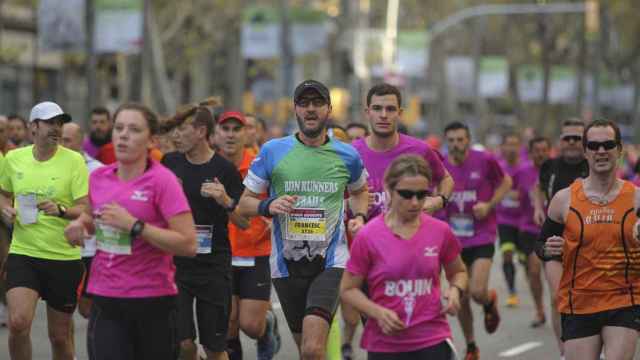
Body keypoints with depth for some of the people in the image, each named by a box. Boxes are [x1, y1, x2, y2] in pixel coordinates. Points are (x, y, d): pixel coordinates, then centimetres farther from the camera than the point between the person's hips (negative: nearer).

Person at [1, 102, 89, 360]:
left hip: (64, 257, -1)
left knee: (60, 336, 8)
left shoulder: (74, 161, -5)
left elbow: (86, 209, -9)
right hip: (22, 254, 1)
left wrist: (61, 210, -27)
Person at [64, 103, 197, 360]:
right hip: (105, 300, 4)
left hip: (153, 300, -4)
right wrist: (80, 223, 6)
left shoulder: (162, 180, -9)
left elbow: (188, 245, -17)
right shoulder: (98, 177, 7)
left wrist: (134, 224, -21)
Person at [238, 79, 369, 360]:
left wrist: (359, 216, 4)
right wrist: (268, 206, -16)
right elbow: (244, 202, 5)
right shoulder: (272, 151, 0)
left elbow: (360, 190, 24)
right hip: (287, 263, 1)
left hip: (330, 262, -1)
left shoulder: (347, 156, 3)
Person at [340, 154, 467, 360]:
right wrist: (378, 312, -15)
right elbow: (348, 289, 1)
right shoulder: (368, 236, -7)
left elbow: (458, 272, 18)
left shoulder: (440, 231, 0)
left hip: (433, 342, 1)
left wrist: (456, 290, -5)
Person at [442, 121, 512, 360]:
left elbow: (506, 182, 6)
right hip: (454, 239, 3)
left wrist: (489, 204, -8)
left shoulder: (485, 161, -9)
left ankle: (490, 301, 22)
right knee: (460, 299, 6)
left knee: (477, 292, -17)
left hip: (482, 236, -3)